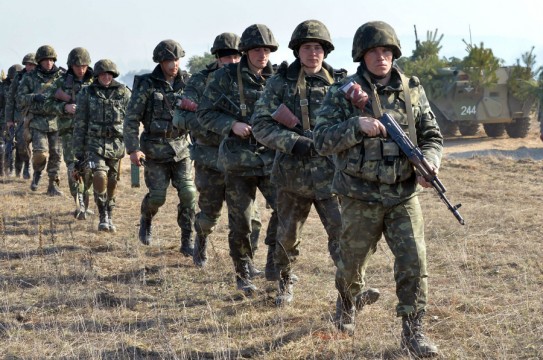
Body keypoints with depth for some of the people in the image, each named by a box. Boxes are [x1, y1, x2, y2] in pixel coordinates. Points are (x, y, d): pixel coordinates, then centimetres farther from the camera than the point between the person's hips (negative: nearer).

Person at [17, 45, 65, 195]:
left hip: (56, 121, 2)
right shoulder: (30, 78, 2)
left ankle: (53, 185, 15)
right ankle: (37, 173, 16)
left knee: (56, 154, 1)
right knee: (40, 153, -15)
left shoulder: (61, 76, 5)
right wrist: (35, 97, -18)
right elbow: (20, 99, -1)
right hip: (37, 121, -2)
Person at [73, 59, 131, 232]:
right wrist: (78, 152, -1)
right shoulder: (86, 93, 0)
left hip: (117, 144, 1)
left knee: (112, 182, 7)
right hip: (95, 143, -1)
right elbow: (79, 124, 2)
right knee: (99, 177, -21)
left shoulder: (124, 93, 1)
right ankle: (103, 217, -5)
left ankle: (109, 217, 25)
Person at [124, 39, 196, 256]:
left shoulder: (187, 83, 2)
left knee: (188, 194, -9)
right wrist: (133, 149, -15)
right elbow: (131, 118, -7)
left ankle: (187, 242, 1)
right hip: (155, 149, -3)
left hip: (181, 148, 3)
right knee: (157, 197, -3)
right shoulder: (148, 85, -7)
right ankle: (146, 220, 31)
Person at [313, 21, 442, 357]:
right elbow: (322, 141, -9)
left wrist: (428, 164, -15)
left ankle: (413, 330, 3)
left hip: (404, 195, 1)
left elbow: (432, 136, 5)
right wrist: (357, 125, -23)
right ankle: (346, 305, 43)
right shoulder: (344, 92, -4)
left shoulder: (412, 90, 3)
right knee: (352, 263, 13)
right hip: (361, 197, -1)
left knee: (414, 260, -8)